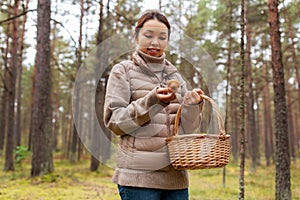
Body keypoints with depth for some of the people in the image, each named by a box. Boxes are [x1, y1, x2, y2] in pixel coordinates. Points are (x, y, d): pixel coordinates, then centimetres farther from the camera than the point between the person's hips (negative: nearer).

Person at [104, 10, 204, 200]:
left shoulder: (175, 75, 14)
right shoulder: (123, 71, 3)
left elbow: (186, 128, 12)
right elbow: (114, 121, -6)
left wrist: (192, 105, -9)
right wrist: (151, 101, -19)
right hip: (139, 175, -4)